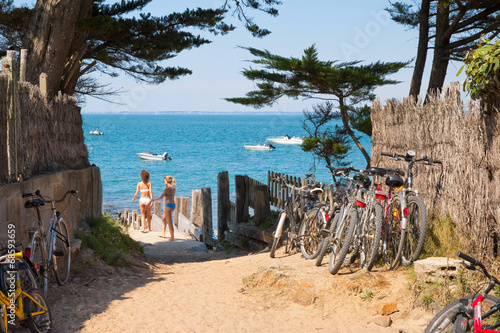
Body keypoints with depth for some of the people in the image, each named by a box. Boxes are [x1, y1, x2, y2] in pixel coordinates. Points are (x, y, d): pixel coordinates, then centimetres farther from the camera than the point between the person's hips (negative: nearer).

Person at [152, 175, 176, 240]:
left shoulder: (167, 188, -18)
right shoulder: (173, 188, 9)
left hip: (168, 205, -10)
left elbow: (161, 197, -15)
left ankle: (172, 238, 0)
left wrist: (154, 199, 2)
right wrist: (166, 186, 18)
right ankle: (163, 234, 32)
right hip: (173, 205, 10)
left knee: (169, 222, -3)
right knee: (163, 218, 25)